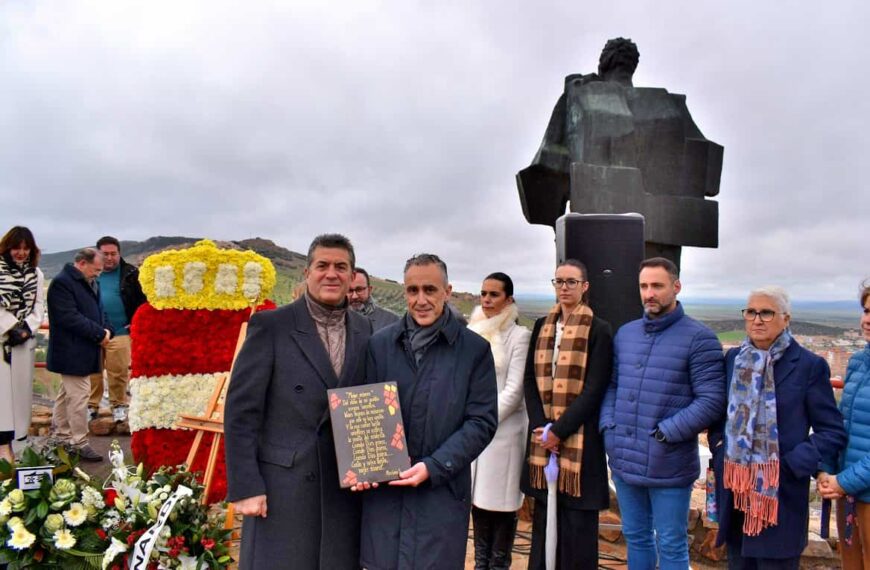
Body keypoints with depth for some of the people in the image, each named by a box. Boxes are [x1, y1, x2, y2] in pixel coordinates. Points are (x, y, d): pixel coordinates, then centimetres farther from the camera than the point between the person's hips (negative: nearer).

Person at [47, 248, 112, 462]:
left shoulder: (90, 283, 13)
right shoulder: (62, 283, -16)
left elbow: (98, 309, 20)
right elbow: (70, 318, -23)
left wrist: (106, 330, 0)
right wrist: (100, 333, -19)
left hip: (81, 351, 10)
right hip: (72, 352, -10)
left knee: (67, 394, 18)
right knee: (79, 396, -6)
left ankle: (62, 438, 28)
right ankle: (79, 444, 2)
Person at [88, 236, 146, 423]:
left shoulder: (130, 273, 1)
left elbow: (141, 300, 5)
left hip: (120, 332, -2)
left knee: (119, 372, 2)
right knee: (93, 371, 9)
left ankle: (118, 405, 17)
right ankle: (92, 405, 21)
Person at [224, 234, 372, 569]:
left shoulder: (364, 330, 6)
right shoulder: (270, 326, -7)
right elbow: (241, 411, -9)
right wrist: (245, 486, -12)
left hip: (346, 488, 4)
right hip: (281, 486, -4)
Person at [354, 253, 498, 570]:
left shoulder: (475, 349, -3)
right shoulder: (380, 343, 4)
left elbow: (482, 421, -5)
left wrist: (433, 467, -14)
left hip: (442, 490, -2)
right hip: (382, 487, 2)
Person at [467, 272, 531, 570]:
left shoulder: (519, 335, -7)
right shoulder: (472, 332, 8)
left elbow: (514, 390, -11)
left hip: (503, 431, -5)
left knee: (501, 501, 4)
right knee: (478, 497, 13)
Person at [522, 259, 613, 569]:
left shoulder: (599, 329, -4)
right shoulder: (542, 326, 10)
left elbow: (595, 388, -9)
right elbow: (531, 379, 6)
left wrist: (559, 430, -13)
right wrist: (541, 425, -8)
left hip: (579, 437, -4)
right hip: (543, 435, 4)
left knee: (577, 520, 3)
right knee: (544, 516, 11)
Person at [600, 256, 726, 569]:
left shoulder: (699, 338, -9)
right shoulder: (625, 333, 9)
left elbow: (711, 401, -14)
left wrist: (665, 433, -17)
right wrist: (608, 426, -1)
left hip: (669, 466, -5)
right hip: (623, 462, 5)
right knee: (635, 538, 20)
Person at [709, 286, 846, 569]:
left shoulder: (809, 365, -7)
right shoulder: (733, 359, 6)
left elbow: (833, 432, -6)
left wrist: (793, 464, -15)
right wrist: (719, 447, 4)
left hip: (781, 494, -4)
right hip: (734, 489, 4)